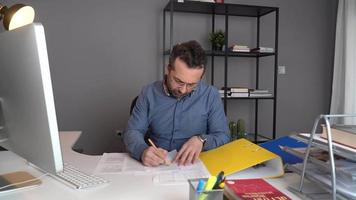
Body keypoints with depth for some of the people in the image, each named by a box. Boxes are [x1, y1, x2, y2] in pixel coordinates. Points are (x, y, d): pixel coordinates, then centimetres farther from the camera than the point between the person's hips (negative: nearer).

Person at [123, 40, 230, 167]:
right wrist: (143, 151, -23)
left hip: (196, 167, -1)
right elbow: (132, 132, -2)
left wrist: (201, 140, -20)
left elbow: (224, 136, -1)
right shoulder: (149, 93, -2)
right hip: (156, 167, 1)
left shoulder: (211, 96, -5)